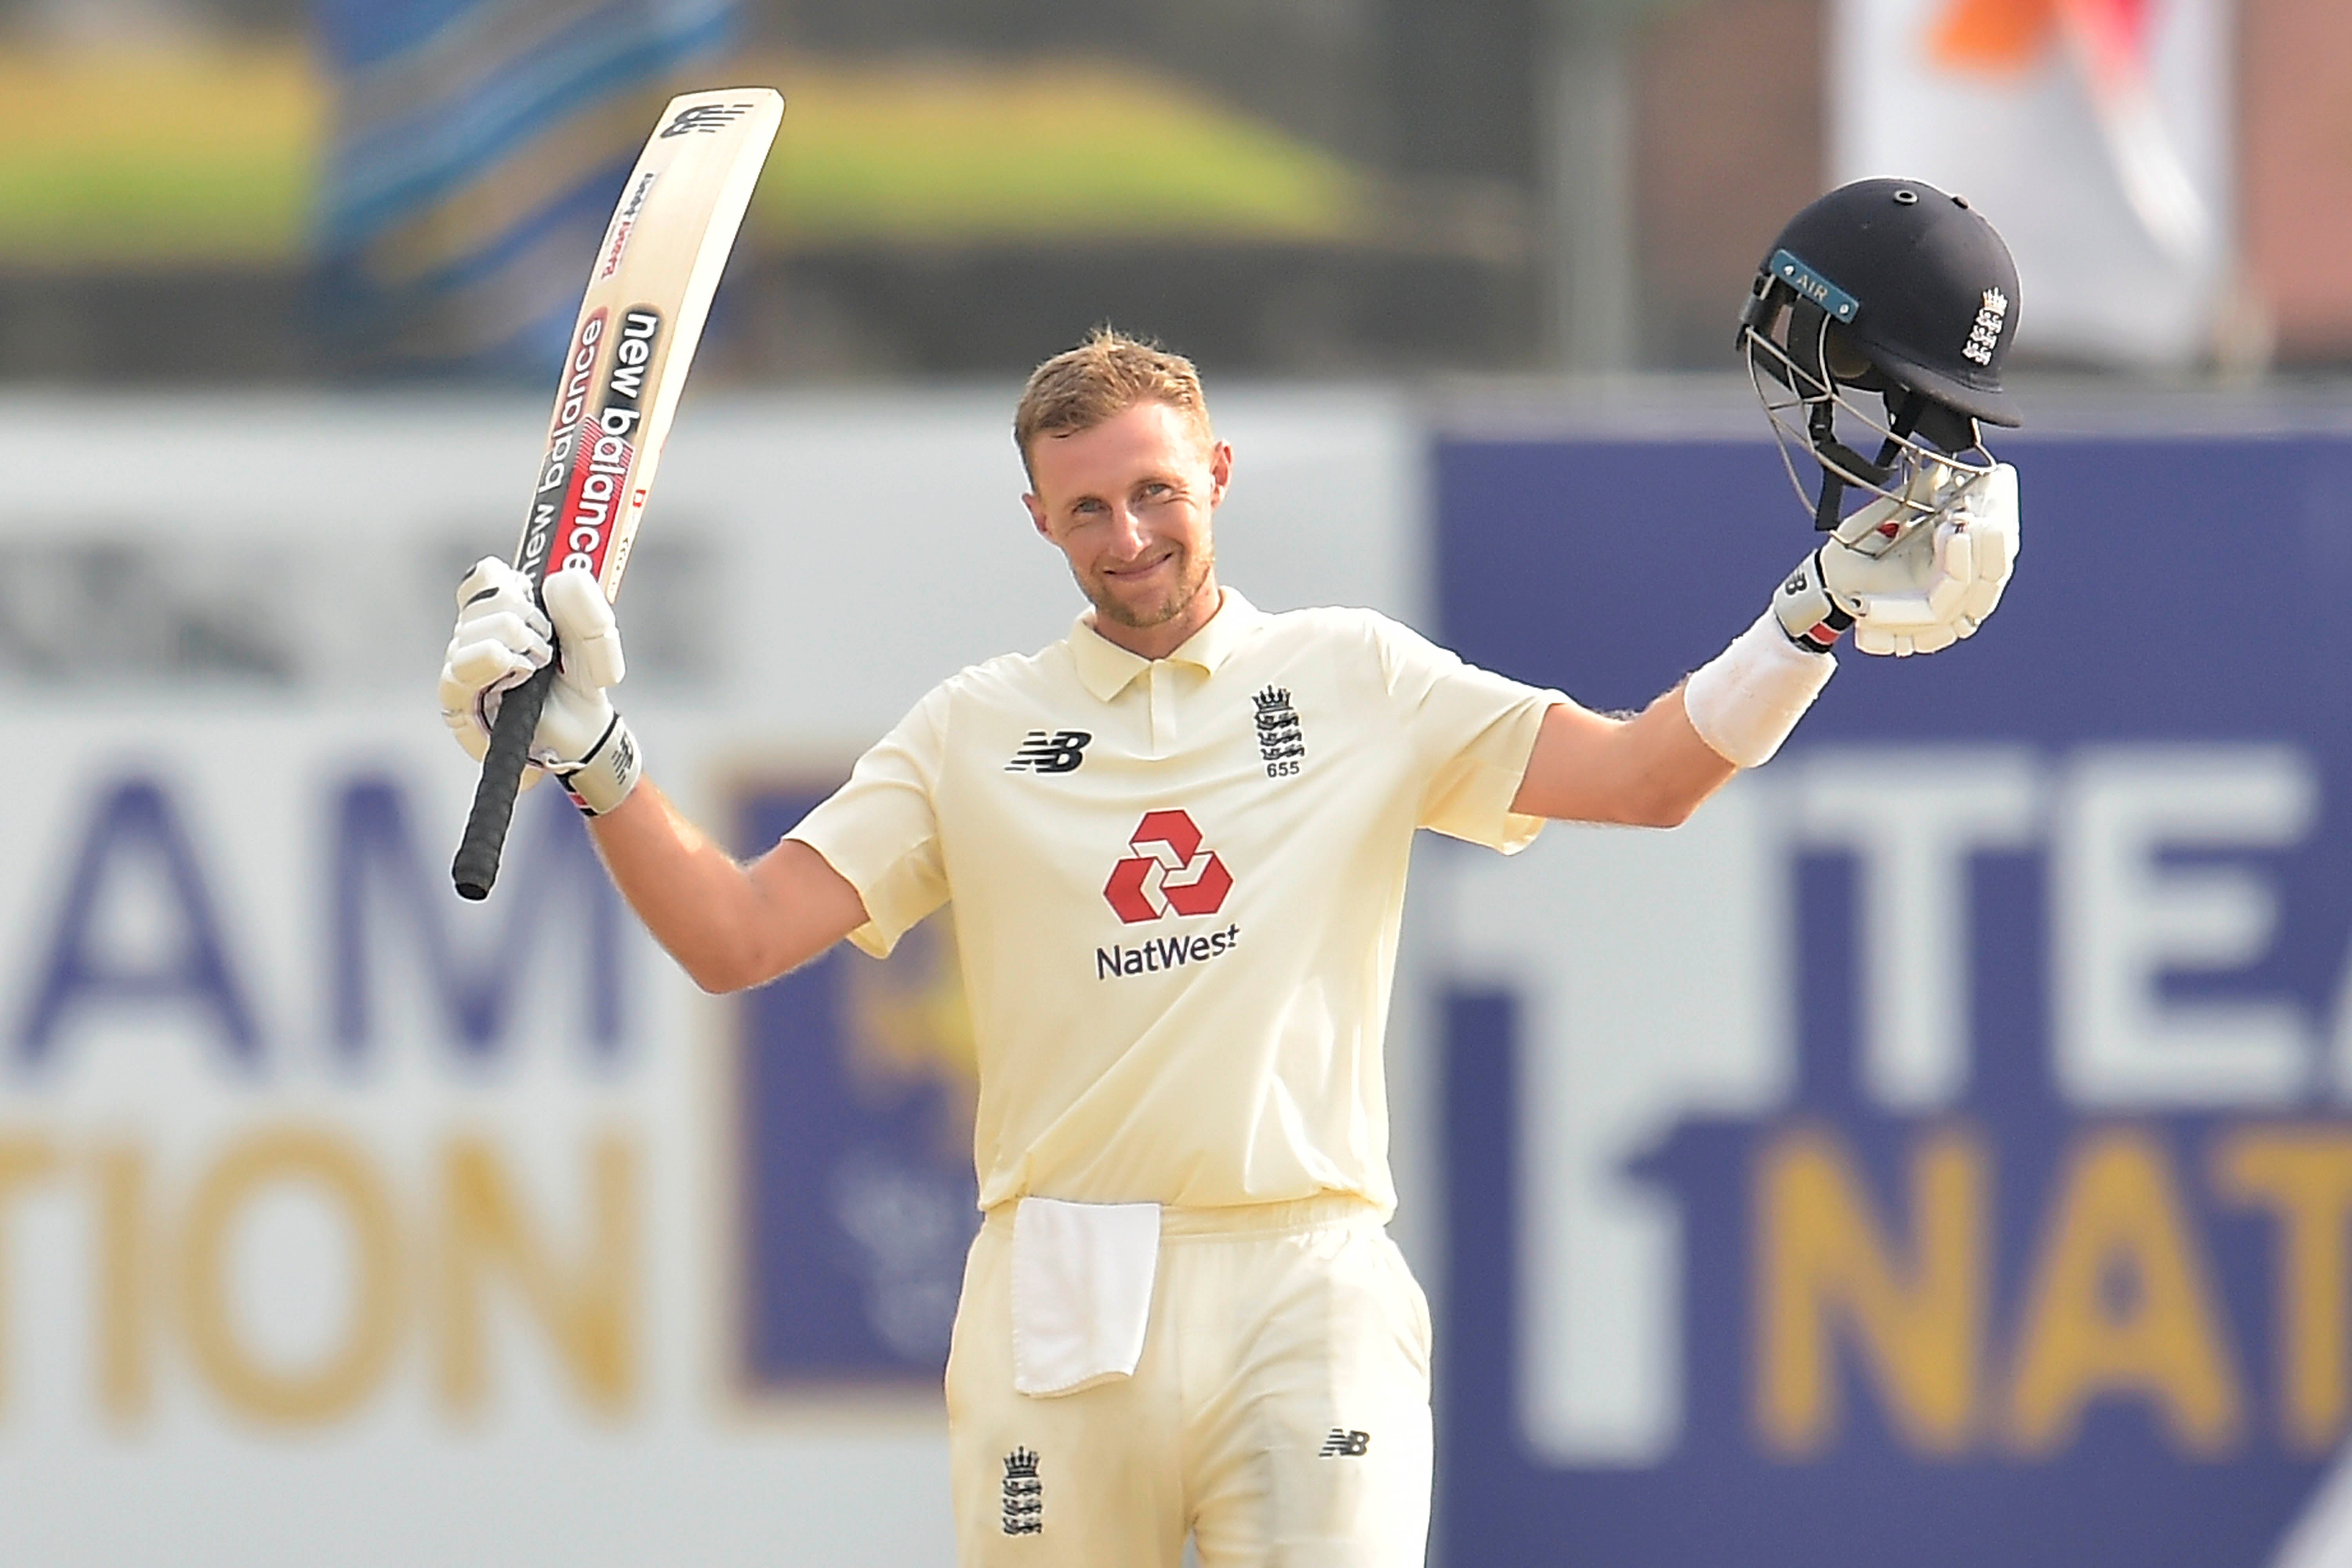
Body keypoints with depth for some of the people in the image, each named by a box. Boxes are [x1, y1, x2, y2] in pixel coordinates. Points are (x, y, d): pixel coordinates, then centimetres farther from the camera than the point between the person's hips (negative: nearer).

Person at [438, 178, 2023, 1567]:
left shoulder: (1359, 683, 10)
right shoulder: (977, 732, 13)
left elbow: (1641, 774, 2)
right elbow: (734, 932, 7)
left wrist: (1821, 610, -11)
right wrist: (589, 750, -5)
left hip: (1306, 1296, -1)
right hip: (1060, 1309, 1)